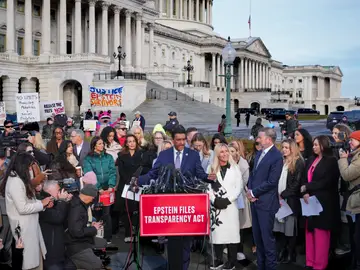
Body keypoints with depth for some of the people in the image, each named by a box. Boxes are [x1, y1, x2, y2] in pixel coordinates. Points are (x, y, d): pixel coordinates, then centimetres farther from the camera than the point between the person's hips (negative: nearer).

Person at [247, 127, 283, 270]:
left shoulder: (277, 156, -14)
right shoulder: (259, 153, 12)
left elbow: (271, 182, -18)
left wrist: (253, 192, -12)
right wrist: (250, 190, -1)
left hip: (266, 202, -8)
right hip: (255, 200, 8)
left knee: (267, 236, 0)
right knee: (257, 236, 14)